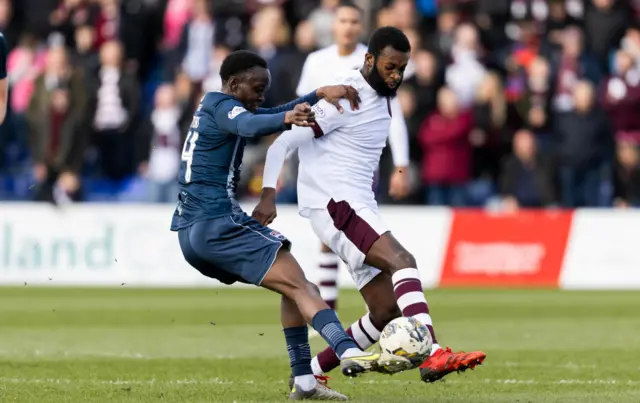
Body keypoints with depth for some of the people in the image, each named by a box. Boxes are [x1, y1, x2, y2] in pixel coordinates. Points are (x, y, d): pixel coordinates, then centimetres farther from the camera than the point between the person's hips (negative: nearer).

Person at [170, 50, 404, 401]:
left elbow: (275, 114, 26)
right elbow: (251, 126, -30)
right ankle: (348, 351, -37)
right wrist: (287, 118, -48)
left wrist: (320, 95, 16)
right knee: (298, 284, -18)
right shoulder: (221, 105, -7)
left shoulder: (213, 106, 22)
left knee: (293, 286, 15)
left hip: (191, 233, 10)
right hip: (218, 223, -10)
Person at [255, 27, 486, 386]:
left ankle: (310, 372, 13)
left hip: (361, 206, 9)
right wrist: (269, 195, -23)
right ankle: (434, 356, -45)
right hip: (334, 204, -9)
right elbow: (283, 141, -14)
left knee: (387, 311, 3)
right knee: (402, 260, -29)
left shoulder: (383, 97, 14)